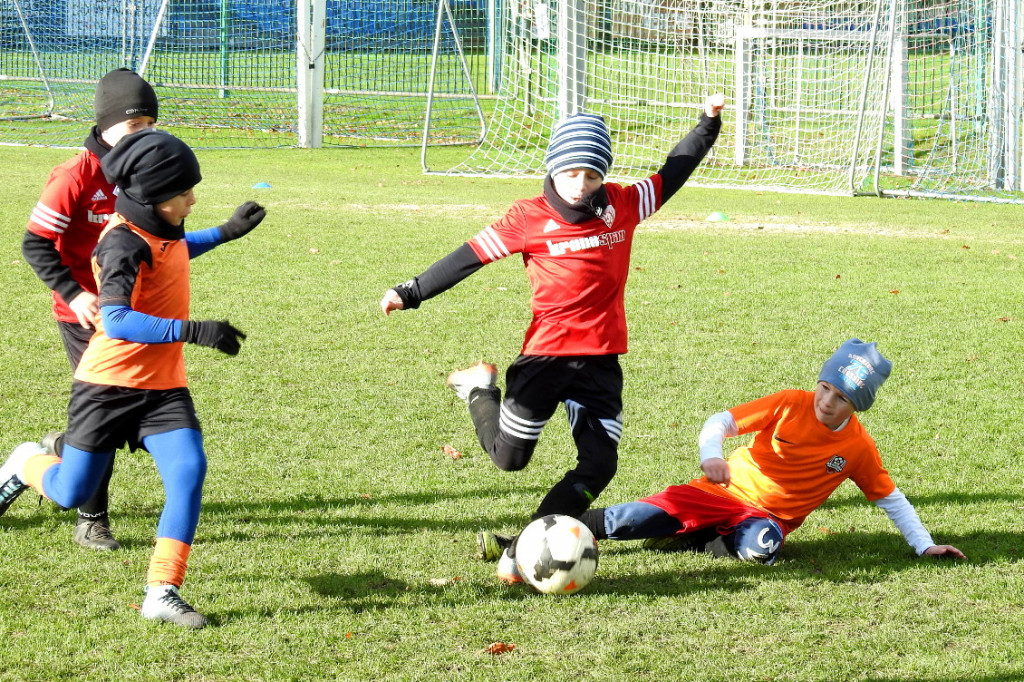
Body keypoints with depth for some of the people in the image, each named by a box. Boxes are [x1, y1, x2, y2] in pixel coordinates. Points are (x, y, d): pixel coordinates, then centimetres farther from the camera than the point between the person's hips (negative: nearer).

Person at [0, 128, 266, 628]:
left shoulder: (163, 229, 3)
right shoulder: (123, 244, -23)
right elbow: (117, 321, -37)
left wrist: (226, 233, 23)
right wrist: (193, 332, -43)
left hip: (163, 387, 6)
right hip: (110, 385, -6)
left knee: (189, 473, -15)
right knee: (71, 493, 3)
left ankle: (162, 593, -12)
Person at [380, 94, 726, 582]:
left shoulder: (623, 206, 2)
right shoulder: (530, 218, -7)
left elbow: (672, 174, 14)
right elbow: (471, 256, -3)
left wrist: (708, 124, 8)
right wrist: (411, 293, -3)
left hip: (601, 360, 3)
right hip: (546, 354, -3)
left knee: (599, 465, -5)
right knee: (509, 456, 6)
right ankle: (479, 389, 37)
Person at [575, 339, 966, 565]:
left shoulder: (859, 448, -3)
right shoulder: (790, 405, -8)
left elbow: (891, 499, 7)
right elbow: (721, 421, -9)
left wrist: (924, 545, -2)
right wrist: (710, 454, -31)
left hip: (769, 517, 1)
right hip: (725, 490, -1)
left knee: (760, 546, -38)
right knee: (646, 516, -23)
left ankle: (693, 542, -13)